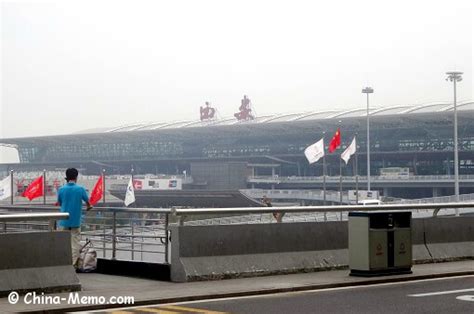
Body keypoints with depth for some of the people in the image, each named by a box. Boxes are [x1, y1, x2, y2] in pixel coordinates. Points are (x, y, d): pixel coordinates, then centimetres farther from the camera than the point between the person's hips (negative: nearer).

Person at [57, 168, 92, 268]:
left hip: (64, 221, 1)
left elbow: (59, 203, 9)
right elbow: (87, 202, 7)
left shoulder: (61, 189, -5)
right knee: (75, 243, 5)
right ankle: (73, 264, 3)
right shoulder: (80, 189, -7)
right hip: (76, 221, -1)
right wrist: (88, 207, 30)